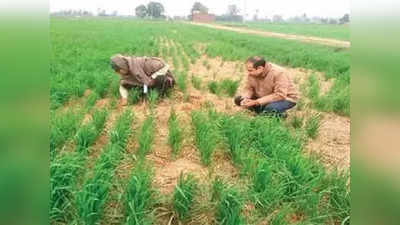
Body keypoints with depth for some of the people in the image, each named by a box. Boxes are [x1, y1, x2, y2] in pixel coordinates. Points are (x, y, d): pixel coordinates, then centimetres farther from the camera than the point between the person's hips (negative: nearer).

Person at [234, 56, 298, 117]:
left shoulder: (278, 73, -29)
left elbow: (280, 95, -33)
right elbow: (249, 88, -4)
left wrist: (256, 102, -36)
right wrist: (245, 98, -28)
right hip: (263, 98, 6)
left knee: (270, 108, -41)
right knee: (238, 99, -7)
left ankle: (280, 114, -4)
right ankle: (264, 113, 4)